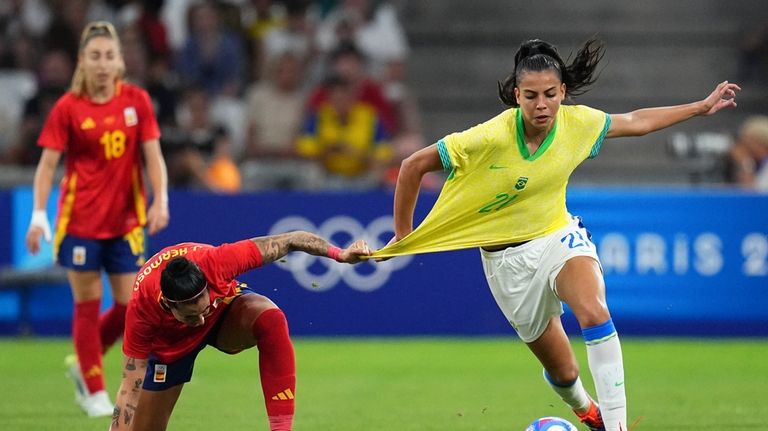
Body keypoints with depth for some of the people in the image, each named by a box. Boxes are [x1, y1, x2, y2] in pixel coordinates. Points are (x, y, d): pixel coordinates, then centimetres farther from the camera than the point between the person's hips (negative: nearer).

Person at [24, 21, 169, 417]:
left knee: (130, 305, 0)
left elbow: (153, 156, 2)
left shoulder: (136, 101, 0)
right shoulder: (68, 107, -6)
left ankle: (83, 364, 24)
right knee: (87, 304, 1)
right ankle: (95, 391, 12)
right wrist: (38, 216, -14)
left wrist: (160, 201, -11)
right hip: (80, 220, -3)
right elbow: (47, 164, -6)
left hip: (126, 221, 3)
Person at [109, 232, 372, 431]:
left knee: (269, 317, -36)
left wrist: (339, 254, -30)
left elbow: (288, 242, -27)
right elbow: (131, 387, -32)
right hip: (171, 340, 0)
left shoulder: (214, 262, -39)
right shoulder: (142, 309, -38)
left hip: (226, 308, 0)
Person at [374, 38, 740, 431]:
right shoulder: (491, 137, -25)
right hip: (508, 258, -2)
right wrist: (402, 237, -10)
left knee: (595, 313, -31)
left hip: (559, 236, 2)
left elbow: (636, 122, 8)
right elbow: (414, 166, -17)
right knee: (564, 374, 4)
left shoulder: (577, 123, -11)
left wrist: (703, 106, 11)